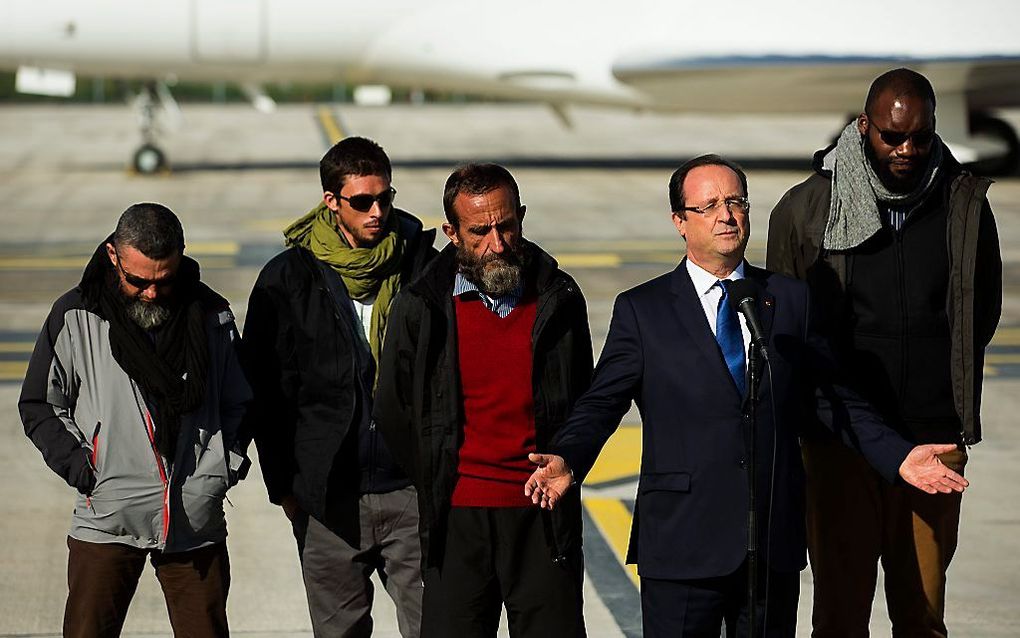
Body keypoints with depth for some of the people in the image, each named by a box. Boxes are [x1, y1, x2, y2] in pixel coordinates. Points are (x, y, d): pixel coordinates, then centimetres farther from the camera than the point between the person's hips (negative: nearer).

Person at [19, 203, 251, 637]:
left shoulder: (211, 316, 4)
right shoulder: (75, 317, -2)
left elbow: (238, 403, 15)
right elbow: (39, 405, 5)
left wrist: (227, 465, 2)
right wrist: (78, 466, -6)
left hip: (197, 518, 2)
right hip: (107, 516, -1)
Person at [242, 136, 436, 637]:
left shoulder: (421, 266, 3)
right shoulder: (287, 281, -1)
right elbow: (266, 393, 4)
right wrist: (283, 485, 2)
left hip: (412, 488, 0)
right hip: (331, 497, 0)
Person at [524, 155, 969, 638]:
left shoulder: (792, 302, 11)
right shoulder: (641, 310, 3)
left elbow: (834, 399, 11)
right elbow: (602, 403, -3)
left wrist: (898, 457, -2)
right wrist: (567, 460, -22)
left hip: (775, 543, 3)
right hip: (682, 541, -3)